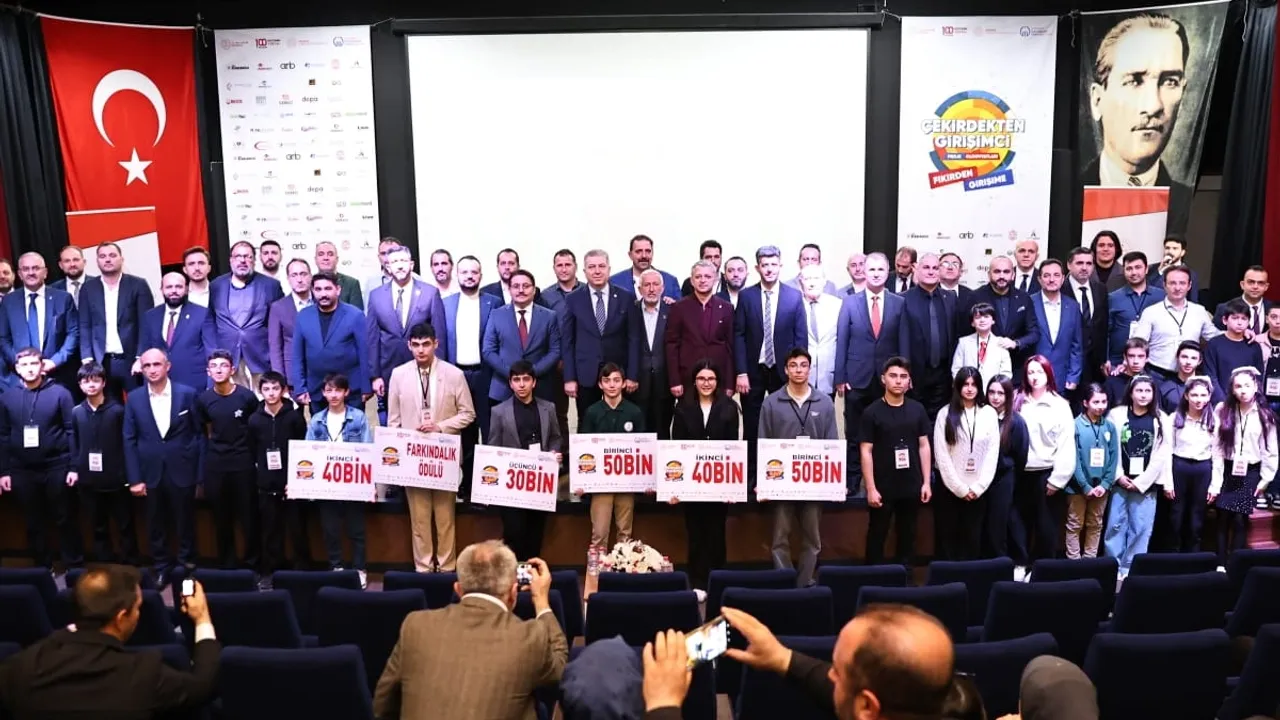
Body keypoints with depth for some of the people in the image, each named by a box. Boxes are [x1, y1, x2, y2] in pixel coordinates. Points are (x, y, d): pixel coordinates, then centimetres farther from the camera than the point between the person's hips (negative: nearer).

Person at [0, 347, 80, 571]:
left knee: (64, 519, 7)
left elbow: (71, 431, -4)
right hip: (22, 471, 3)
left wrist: (74, 466, -8)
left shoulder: (59, 393, -4)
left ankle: (74, 566, 18)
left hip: (57, 467, -2)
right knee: (33, 522, 13)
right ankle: (42, 566, 27)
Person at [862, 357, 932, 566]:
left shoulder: (918, 410, 3)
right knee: (877, 535, 8)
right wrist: (871, 488, -12)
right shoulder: (872, 412, -7)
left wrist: (926, 482, 3)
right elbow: (866, 452, -7)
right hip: (882, 487, -3)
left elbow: (924, 446, 7)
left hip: (911, 486, 3)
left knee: (908, 534, 14)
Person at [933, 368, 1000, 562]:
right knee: (947, 538, 5)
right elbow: (941, 454, -6)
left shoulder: (989, 413, 3)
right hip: (950, 488, -1)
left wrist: (978, 487, -6)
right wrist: (959, 488, -9)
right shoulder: (945, 414, -3)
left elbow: (993, 452, 0)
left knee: (973, 539, 7)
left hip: (978, 489, 1)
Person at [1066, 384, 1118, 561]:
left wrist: (1105, 484, -8)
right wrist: (1085, 486, -14)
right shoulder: (1075, 425, -10)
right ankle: (1073, 562, 13)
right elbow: (1073, 459, -12)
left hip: (1101, 486, 4)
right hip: (1079, 486, -4)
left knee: (1095, 525, 14)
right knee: (1075, 525, 5)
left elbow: (1114, 457, 1)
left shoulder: (1110, 426, 1)